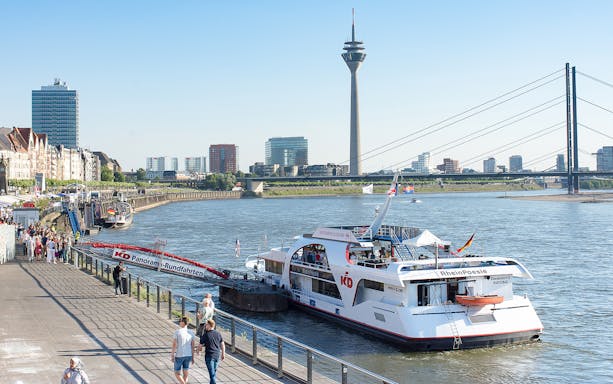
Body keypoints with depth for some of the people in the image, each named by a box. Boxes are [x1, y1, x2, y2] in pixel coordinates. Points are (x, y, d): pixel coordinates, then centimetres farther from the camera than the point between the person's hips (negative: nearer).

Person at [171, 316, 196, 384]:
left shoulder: (177, 332, -15)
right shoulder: (191, 333, -2)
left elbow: (174, 344, -15)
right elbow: (193, 346, 2)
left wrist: (172, 356, -6)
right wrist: (192, 357, 11)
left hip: (179, 356, -4)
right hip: (188, 356, 4)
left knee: (177, 374, 9)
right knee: (185, 375, 15)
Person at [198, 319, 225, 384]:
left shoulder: (205, 335, -13)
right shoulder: (218, 333, 0)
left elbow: (200, 346, -6)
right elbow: (222, 345, 4)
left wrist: (198, 351, 16)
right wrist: (223, 354, 14)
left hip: (209, 356, -5)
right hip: (217, 355, 5)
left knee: (212, 373, -4)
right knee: (214, 371, 20)